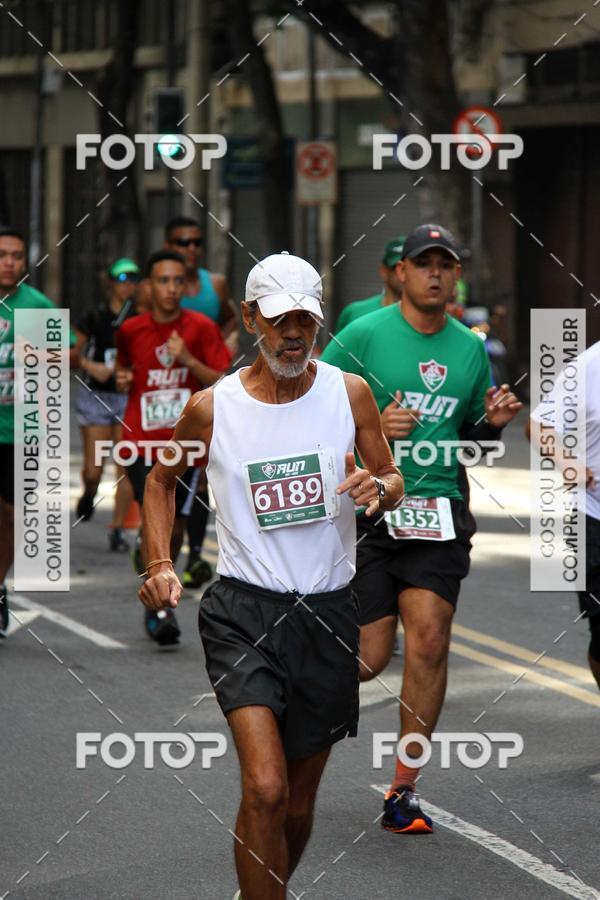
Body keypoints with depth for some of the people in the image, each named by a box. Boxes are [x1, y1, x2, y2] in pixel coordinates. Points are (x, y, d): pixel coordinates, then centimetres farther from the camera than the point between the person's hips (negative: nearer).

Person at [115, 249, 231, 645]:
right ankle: (161, 606, -8)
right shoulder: (131, 330, 3)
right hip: (143, 442, 0)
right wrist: (122, 378, 0)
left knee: (175, 527, 7)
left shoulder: (201, 328, -2)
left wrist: (188, 360, -19)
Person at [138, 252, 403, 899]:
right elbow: (161, 481, 15)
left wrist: (378, 488, -13)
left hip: (327, 613, 2)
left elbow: (392, 479, 11)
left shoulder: (349, 393, 2)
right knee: (265, 788, -21)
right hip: (243, 610, -2)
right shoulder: (211, 407, -2)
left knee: (299, 804, 12)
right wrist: (159, 565, 1)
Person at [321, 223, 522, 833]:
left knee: (429, 639, -11)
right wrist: (371, 426, -16)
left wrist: (493, 423, 0)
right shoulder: (361, 337, -4)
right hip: (365, 510, -3)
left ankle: (403, 790, 1)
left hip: (437, 512, 3)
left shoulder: (471, 348, 11)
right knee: (368, 659, -4)